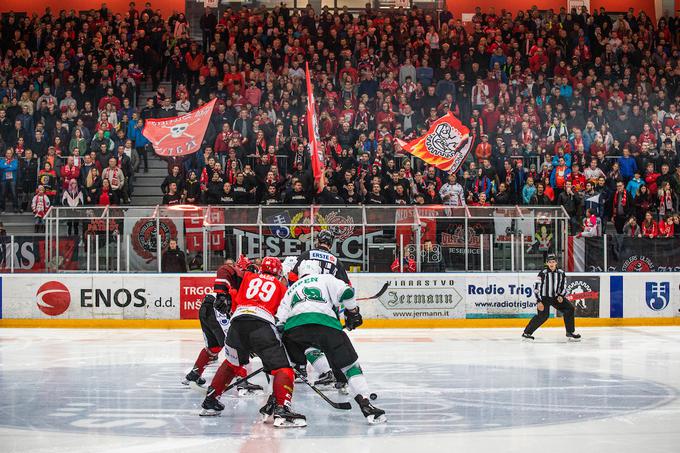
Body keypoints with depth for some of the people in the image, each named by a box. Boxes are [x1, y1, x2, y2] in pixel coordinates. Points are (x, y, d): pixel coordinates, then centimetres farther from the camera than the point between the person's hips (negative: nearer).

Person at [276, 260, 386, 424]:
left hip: (294, 327, 3)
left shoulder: (291, 289, 35)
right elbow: (346, 292, 6)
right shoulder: (325, 278, 24)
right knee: (350, 365, 3)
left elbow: (280, 321, 24)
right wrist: (352, 312, 19)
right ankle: (366, 405, -12)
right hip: (327, 325, -3)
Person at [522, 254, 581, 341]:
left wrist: (561, 296, -8)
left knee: (569, 309, -6)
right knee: (543, 315, -20)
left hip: (556, 297, 5)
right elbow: (537, 288, -14)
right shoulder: (543, 273, -13)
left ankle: (570, 332, 5)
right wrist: (539, 301, -19)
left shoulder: (561, 273, 1)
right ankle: (527, 333, -11)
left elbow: (563, 287, 10)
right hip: (544, 297, -5)